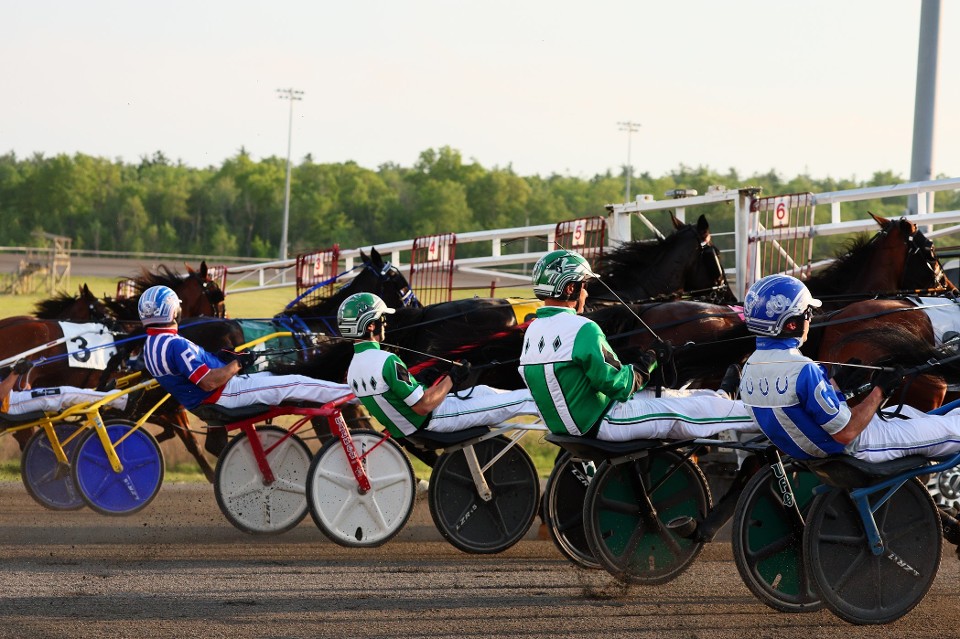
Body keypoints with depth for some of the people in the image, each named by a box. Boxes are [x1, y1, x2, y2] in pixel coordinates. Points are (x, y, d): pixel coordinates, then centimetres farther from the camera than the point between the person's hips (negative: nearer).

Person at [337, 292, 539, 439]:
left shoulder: (353, 368, -1)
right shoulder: (387, 361, -30)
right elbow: (423, 406, -27)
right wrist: (451, 379, -15)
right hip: (431, 421, -9)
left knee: (482, 391, 22)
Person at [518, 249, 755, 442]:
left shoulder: (533, 331, 4)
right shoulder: (582, 329, -24)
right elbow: (616, 385, -22)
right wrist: (641, 371, -3)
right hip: (601, 424, -9)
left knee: (663, 395, 27)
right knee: (690, 409, 5)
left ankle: (720, 398, 49)